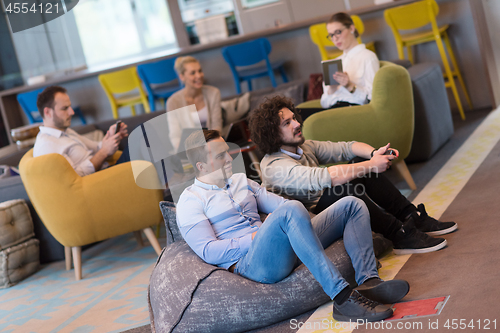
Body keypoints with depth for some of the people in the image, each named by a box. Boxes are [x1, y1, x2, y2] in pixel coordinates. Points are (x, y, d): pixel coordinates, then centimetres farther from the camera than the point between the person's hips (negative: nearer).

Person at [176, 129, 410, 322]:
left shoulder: (240, 180, 26)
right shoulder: (190, 200, 3)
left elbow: (278, 202, 25)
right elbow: (208, 251, -9)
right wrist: (255, 237, -12)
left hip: (288, 250, 8)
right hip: (248, 263, -8)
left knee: (351, 205, -1)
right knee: (291, 210, -38)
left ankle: (368, 282, -22)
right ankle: (342, 298, -42)